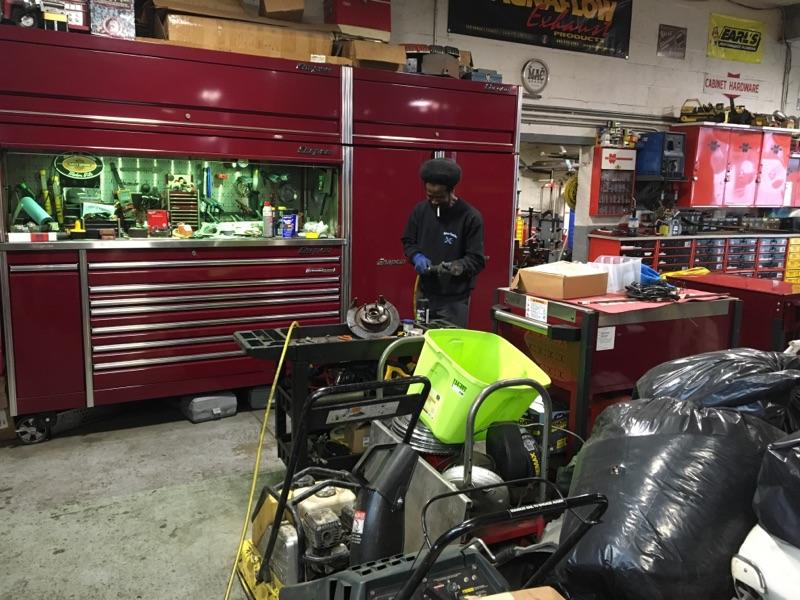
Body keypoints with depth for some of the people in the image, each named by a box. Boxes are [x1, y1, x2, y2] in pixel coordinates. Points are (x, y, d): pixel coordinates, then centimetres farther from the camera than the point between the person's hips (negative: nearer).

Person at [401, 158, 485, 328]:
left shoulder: (471, 217, -12)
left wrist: (455, 267, -30)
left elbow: (476, 260, -12)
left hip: (455, 299, -4)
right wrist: (417, 257, -9)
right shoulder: (420, 210, 2)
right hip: (425, 294, 4)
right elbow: (408, 242, 13)